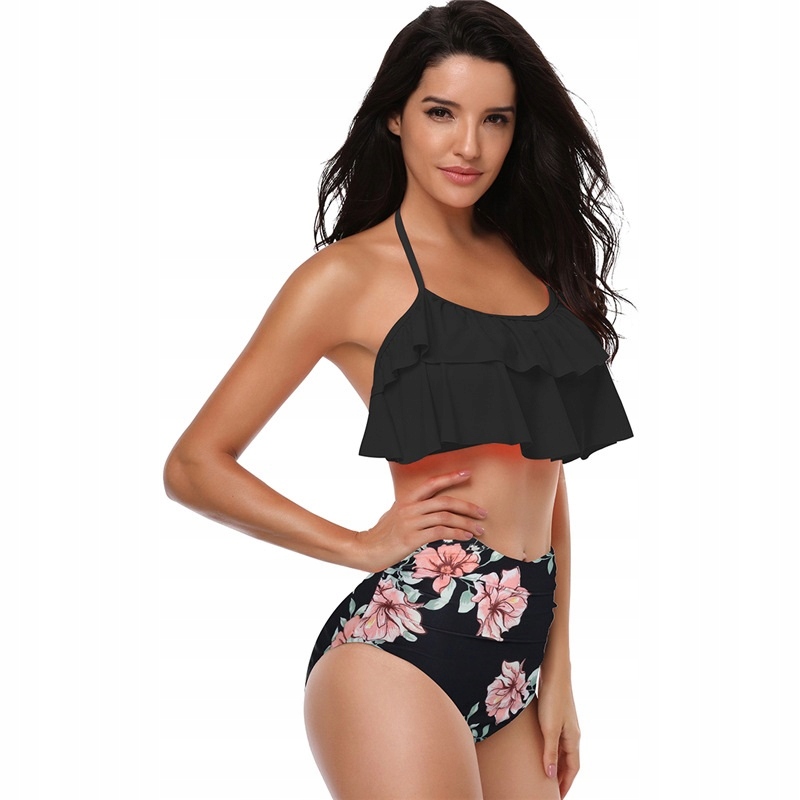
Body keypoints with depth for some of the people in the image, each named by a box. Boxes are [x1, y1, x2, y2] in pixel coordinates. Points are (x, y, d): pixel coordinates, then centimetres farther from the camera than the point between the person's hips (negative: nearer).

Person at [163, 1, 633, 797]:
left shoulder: (530, 265, 14)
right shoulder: (350, 272, -2)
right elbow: (194, 466, -2)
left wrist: (557, 672, 12)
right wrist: (364, 545, -5)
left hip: (520, 658, 6)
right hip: (404, 647, -6)